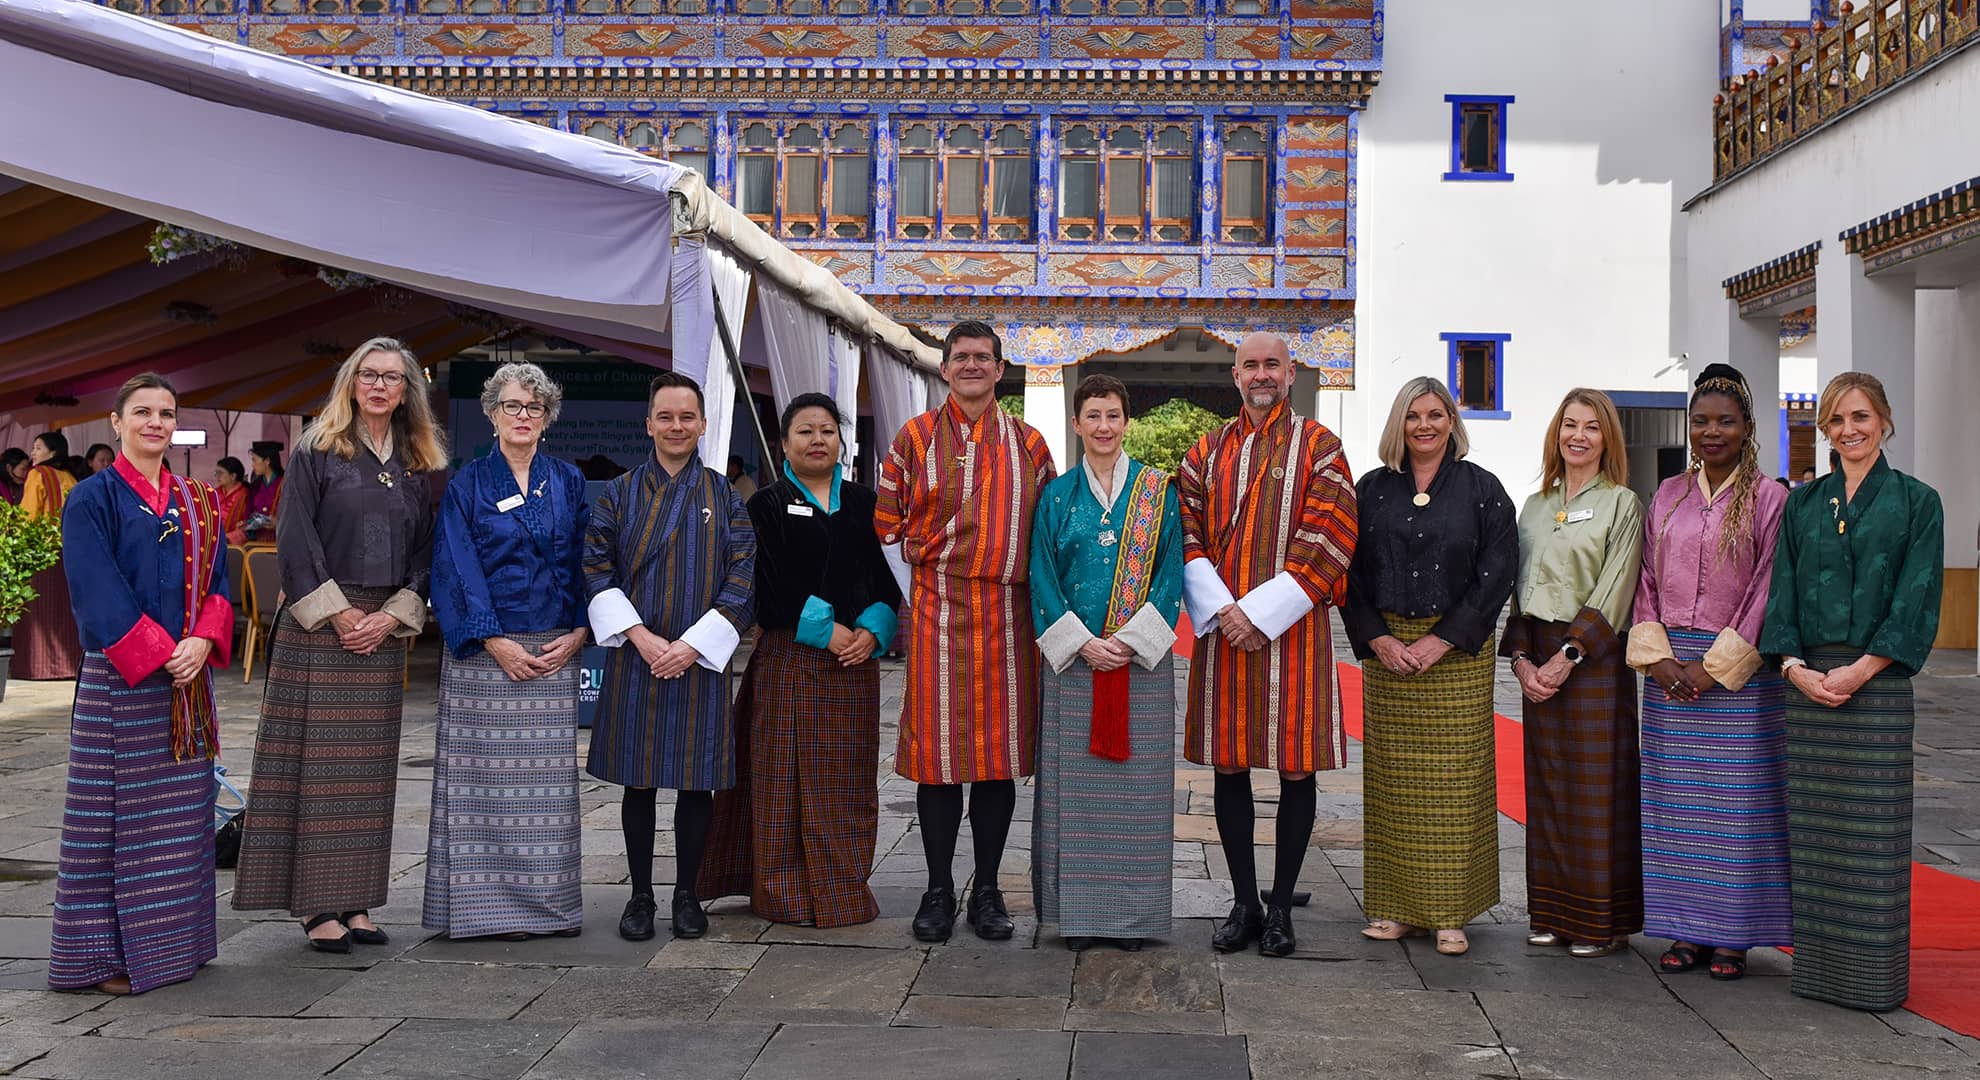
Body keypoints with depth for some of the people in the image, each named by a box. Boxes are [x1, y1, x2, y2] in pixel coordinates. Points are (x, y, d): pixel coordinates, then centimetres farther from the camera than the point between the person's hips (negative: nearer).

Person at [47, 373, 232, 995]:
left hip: (188, 677, 5)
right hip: (118, 682, -5)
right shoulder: (92, 500, -3)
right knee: (118, 814, -3)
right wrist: (160, 654, -18)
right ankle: (106, 955, 6)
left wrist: (202, 642, -10)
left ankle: (172, 945, 18)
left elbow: (216, 581, 8)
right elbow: (100, 594, -12)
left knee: (182, 814, 9)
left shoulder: (196, 503, 13)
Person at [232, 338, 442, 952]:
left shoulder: (416, 466, 12)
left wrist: (391, 617, -4)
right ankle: (316, 904, 3)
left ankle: (354, 901, 12)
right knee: (317, 760, -3)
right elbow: (296, 543, -7)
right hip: (317, 627, -4)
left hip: (384, 631, 4)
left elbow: (425, 553, 10)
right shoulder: (317, 452, 0)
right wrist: (338, 614, -12)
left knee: (368, 766, 6)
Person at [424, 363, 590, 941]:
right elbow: (457, 569, -4)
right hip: (485, 653, -2)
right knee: (488, 774, -1)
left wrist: (578, 632, -4)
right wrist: (495, 642, -13)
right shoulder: (468, 483, 2)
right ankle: (492, 903, 6)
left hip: (554, 651, 3)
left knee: (549, 778, 5)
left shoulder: (568, 482, 10)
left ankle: (551, 900, 12)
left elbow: (584, 562, 9)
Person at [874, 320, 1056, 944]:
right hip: (937, 611, -1)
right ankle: (939, 890, 12)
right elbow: (887, 523, 9)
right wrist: (921, 573, 5)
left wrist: (1024, 576, 5)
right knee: (937, 747, 0)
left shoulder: (1028, 444, 11)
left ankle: (988, 891, 15)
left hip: (1007, 613, 1)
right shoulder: (914, 437, 7)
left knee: (1001, 749, 4)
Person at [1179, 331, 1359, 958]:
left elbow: (1326, 543, -7)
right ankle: (1244, 905, 17)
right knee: (1229, 768, 6)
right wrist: (1220, 610, -10)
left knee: (1296, 768, 1)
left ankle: (1280, 908, 13)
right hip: (1222, 626, 3)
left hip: (1292, 626, -3)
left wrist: (1261, 614, -14)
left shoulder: (1318, 448, 1)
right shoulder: (1205, 454, 12)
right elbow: (1188, 537, 7)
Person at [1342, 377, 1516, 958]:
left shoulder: (1481, 489, 1)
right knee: (1391, 780, 4)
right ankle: (1395, 905, 13)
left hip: (1458, 653, -2)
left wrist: (1441, 641, -12)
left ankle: (1450, 912, 6)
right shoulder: (1372, 490, 7)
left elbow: (1497, 572, -4)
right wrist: (1378, 639, -7)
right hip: (1386, 648, 2)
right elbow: (1351, 572, 6)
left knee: (1453, 780, -1)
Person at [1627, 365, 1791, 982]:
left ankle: (1732, 934, 8)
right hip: (1669, 668, 4)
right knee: (1674, 799, 6)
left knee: (1735, 802, -1)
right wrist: (1656, 656, -4)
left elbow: (1766, 591, -7)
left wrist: (1716, 667, -12)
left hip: (1737, 668, -4)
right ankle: (1685, 929, 14)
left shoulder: (1769, 499, -2)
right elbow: (1646, 582, 10)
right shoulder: (1667, 497, 11)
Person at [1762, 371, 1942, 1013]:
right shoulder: (1803, 504, 11)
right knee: (1813, 825, 6)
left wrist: (1858, 670, -15)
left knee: (1872, 827, -1)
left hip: (1876, 682, -3)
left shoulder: (1916, 502, 1)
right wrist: (1794, 666, -7)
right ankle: (1818, 963, 15)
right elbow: (1782, 590, 7)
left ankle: (1874, 975, 9)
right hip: (1808, 683, 3)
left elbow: (1917, 601, -6)